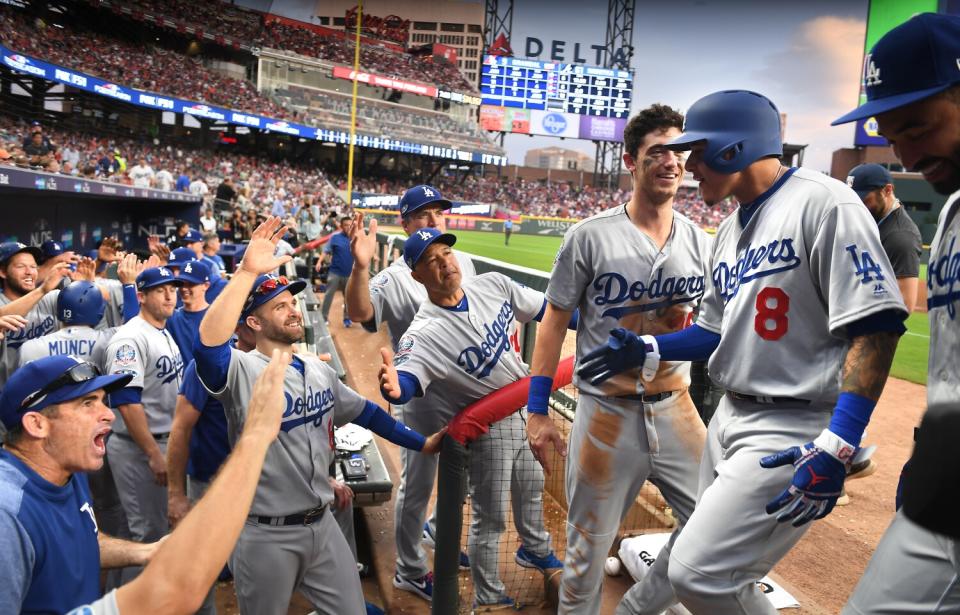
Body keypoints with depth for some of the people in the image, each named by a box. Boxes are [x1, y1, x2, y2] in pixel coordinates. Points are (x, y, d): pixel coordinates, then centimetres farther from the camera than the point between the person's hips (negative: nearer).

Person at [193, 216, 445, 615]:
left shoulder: (321, 371, 7)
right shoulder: (241, 370, -14)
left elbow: (364, 412, 19)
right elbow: (208, 343, -36)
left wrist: (421, 444, 19)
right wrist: (247, 273, -39)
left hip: (322, 525, 6)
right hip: (265, 537, -5)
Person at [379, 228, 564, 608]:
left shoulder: (494, 285, -10)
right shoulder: (424, 332, -27)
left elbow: (545, 309, 1)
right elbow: (408, 381, -41)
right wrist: (394, 388, -65)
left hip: (527, 405, 7)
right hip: (488, 426, -6)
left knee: (531, 485, 28)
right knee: (491, 519, 6)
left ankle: (535, 550, 57)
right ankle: (488, 598, 30)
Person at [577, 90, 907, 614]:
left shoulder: (823, 203, -14)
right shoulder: (729, 229, 13)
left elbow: (876, 325, -20)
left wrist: (837, 446, -26)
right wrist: (645, 351, 8)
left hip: (795, 433, -9)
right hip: (730, 417, 9)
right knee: (711, 570, 17)